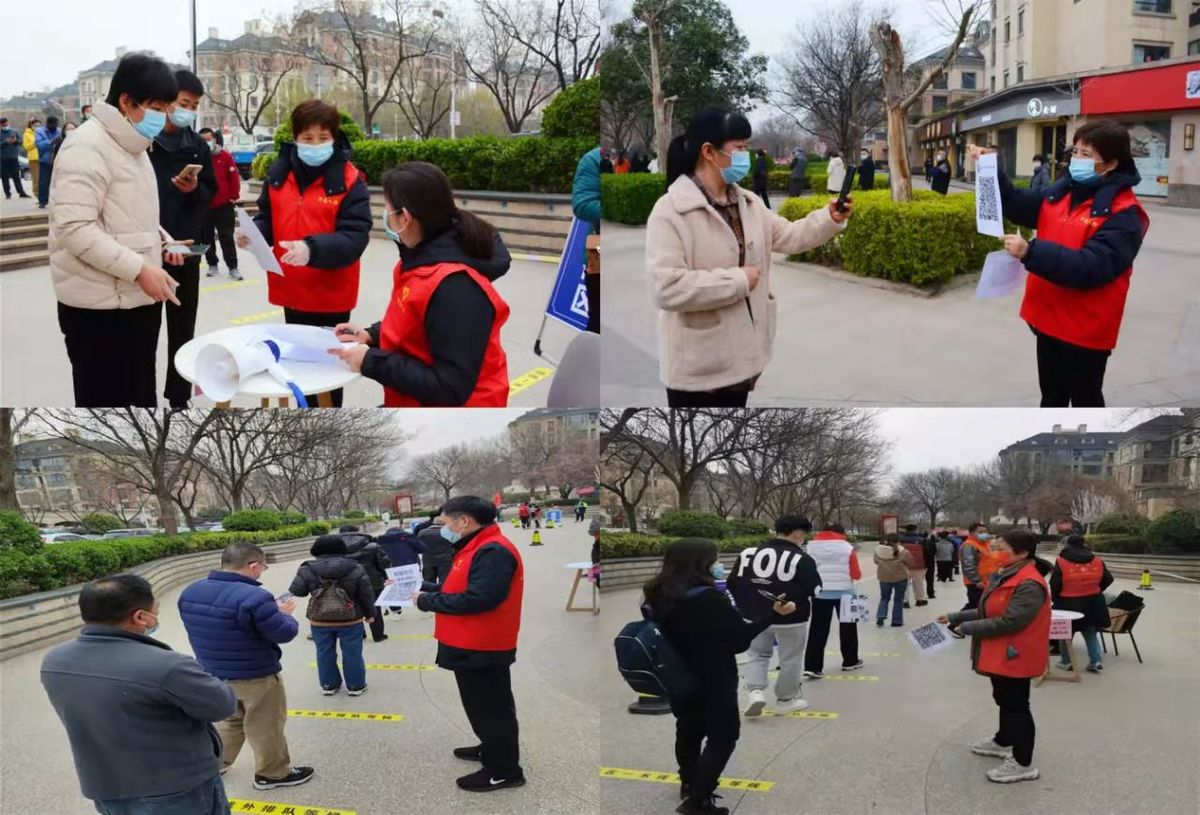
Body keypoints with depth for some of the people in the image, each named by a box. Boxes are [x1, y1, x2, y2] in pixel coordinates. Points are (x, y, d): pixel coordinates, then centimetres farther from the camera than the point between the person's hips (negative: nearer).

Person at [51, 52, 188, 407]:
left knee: (140, 398, 18)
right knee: (106, 402, -1)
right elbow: (74, 229, -24)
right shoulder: (87, 148, -16)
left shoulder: (133, 146, 16)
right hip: (100, 308, -9)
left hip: (139, 300, 10)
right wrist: (140, 268, -26)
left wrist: (159, 243, 8)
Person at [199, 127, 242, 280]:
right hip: (203, 205, 3)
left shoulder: (225, 156, -4)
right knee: (207, 238, 10)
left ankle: (233, 267, 2)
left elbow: (234, 177, -3)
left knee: (227, 237, 0)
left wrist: (234, 197, -5)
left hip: (224, 205, -3)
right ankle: (212, 265, 21)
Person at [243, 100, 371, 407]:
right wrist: (252, 233, -13)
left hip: (331, 296, -5)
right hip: (291, 291, 5)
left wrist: (312, 249, -34)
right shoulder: (278, 173, 2)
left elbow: (355, 237, -19)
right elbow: (268, 221, 10)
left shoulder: (349, 180, -12)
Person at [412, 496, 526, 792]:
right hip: (472, 646, 10)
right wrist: (422, 588, 6)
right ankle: (492, 749, 38)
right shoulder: (477, 548, 13)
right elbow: (458, 590, 16)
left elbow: (477, 599, -30)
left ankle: (504, 770, 9)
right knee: (482, 706, 22)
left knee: (491, 708, 0)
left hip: (482, 649, -10)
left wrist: (426, 601, -21)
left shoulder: (493, 551, -22)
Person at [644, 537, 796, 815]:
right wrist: (774, 615, -11)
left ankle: (689, 785, 41)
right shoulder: (709, 599, -24)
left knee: (689, 730, 24)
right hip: (712, 681, -7)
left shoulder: (657, 595, -2)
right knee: (723, 735, 6)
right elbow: (740, 637, -17)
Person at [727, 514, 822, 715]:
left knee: (758, 655, 20)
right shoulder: (801, 559, -15)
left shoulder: (749, 553, -1)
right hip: (790, 618, -4)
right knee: (790, 659, 14)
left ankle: (756, 691, 0)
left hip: (756, 617, 4)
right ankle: (786, 700, 23)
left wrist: (747, 607, 17)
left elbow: (734, 584, 4)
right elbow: (814, 589, -13)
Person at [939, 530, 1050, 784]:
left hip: (1015, 656, -10)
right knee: (1005, 701, 25)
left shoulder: (1029, 585, -26)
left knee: (1016, 705, -2)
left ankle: (1023, 763, 6)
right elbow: (988, 611, 16)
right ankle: (1003, 742, 44)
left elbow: (1009, 622, -30)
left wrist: (968, 627, -22)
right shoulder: (1005, 577, 8)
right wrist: (955, 617, 8)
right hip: (1000, 654, 10)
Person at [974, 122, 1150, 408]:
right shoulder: (1062, 191, 2)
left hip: (1085, 329, -7)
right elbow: (1019, 206, 10)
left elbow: (1091, 266, -29)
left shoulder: (1123, 213, -19)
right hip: (1050, 319, 7)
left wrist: (1031, 252, -37)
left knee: (1085, 402, 9)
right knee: (1052, 396, 22)